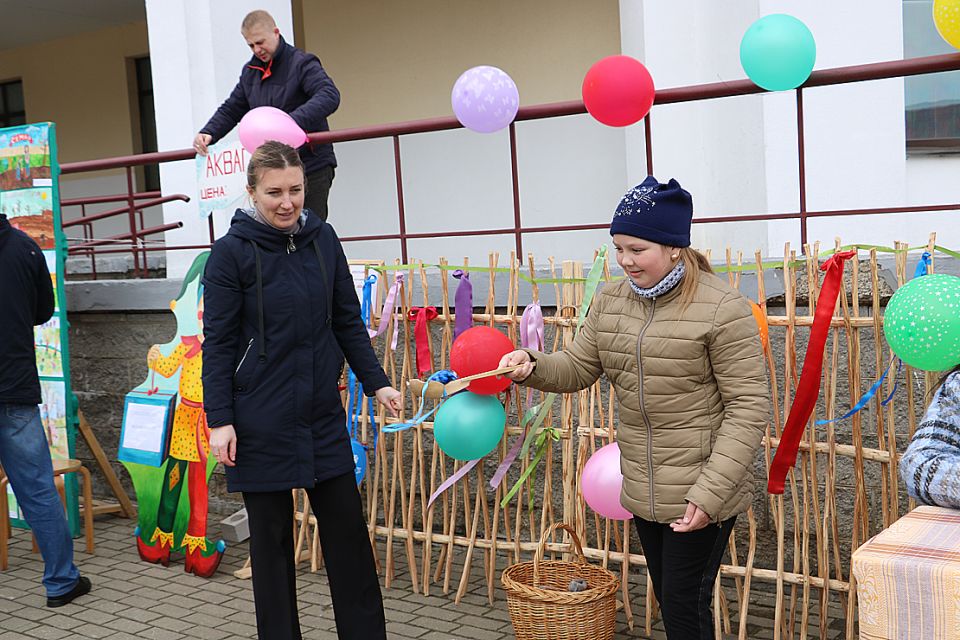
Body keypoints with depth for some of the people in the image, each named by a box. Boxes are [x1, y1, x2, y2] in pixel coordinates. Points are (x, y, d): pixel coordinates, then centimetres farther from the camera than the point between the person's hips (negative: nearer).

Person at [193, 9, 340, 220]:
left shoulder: (301, 63, -8)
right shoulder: (250, 72, 14)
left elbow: (329, 96, -25)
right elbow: (231, 109, 20)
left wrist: (292, 121, -39)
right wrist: (208, 133, 0)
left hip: (312, 166, -6)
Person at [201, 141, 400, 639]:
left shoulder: (322, 239, 4)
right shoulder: (232, 252, -7)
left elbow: (347, 321, 10)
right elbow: (218, 343, -6)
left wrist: (376, 382, 3)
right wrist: (219, 420, -11)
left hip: (322, 412, 4)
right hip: (262, 421, -4)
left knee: (347, 529, 9)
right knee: (271, 537, 8)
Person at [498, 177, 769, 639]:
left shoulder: (722, 309, -17)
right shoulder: (610, 302, 4)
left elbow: (748, 408, -16)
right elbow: (577, 367, 8)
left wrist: (711, 492, -21)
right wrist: (532, 366, -15)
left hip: (701, 493, -6)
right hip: (644, 490, 6)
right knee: (668, 599, 18)